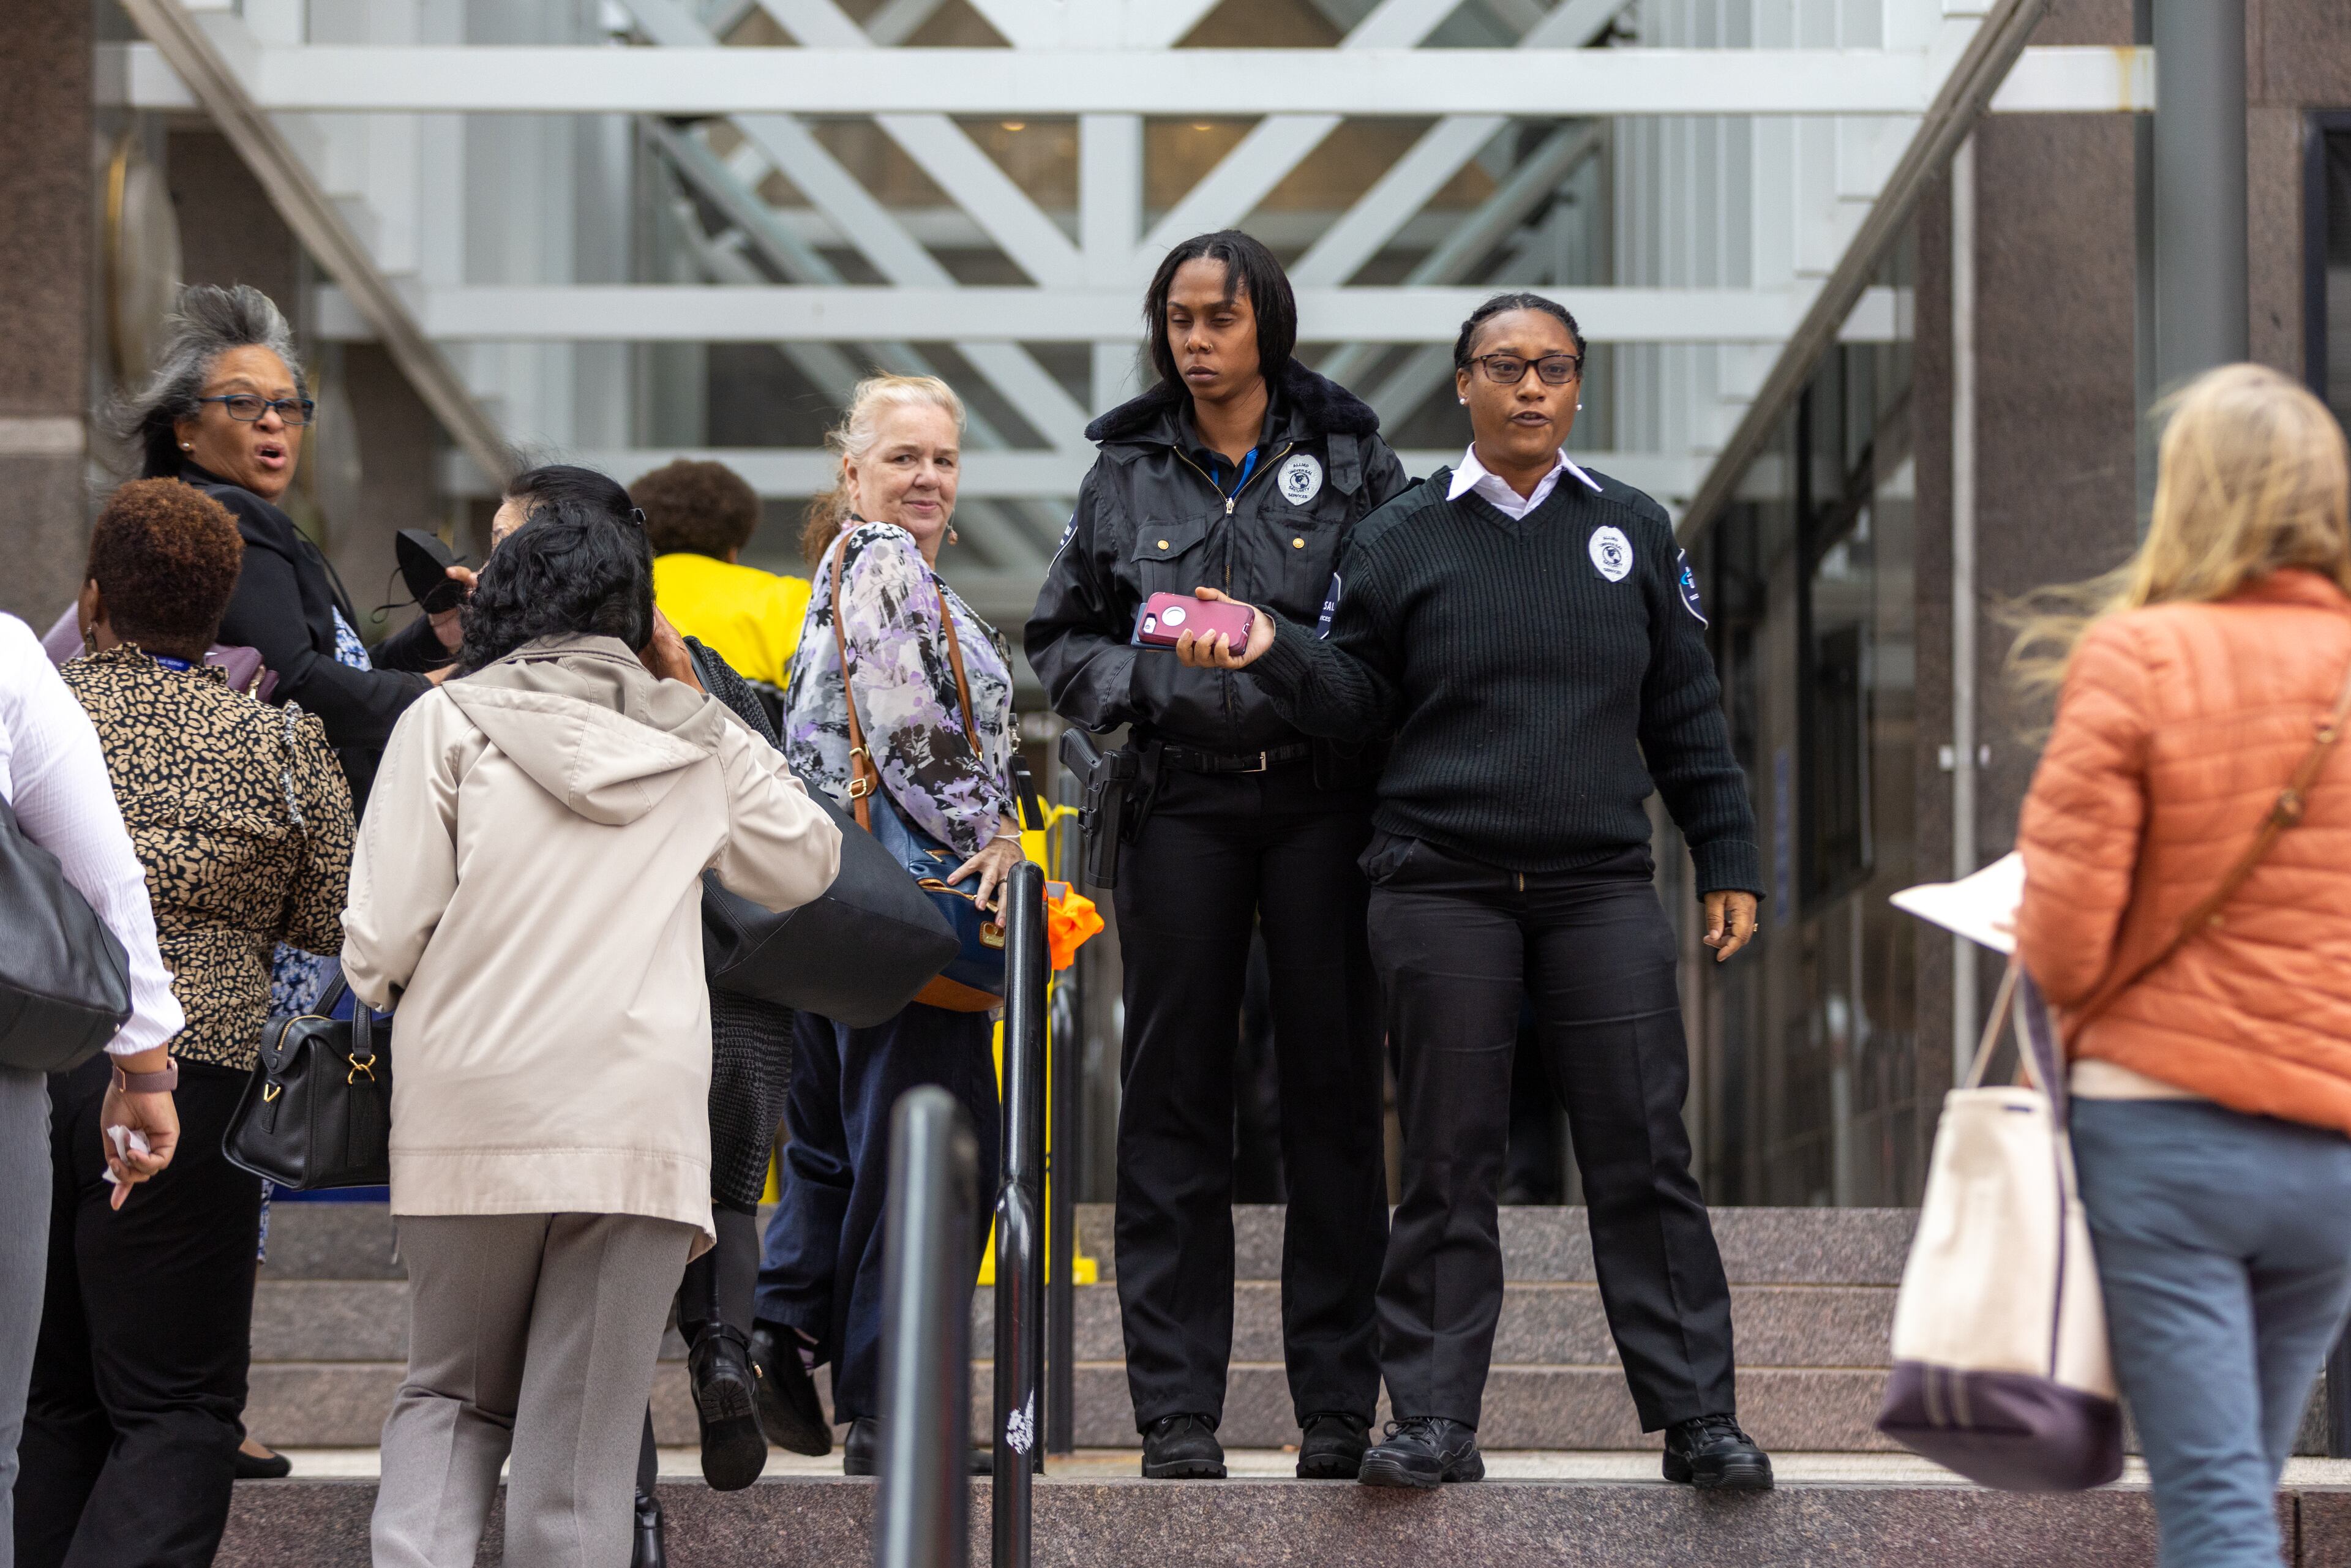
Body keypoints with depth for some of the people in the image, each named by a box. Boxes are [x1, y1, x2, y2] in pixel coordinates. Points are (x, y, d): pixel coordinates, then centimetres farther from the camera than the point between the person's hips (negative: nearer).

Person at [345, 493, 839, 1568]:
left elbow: (381, 939, -4)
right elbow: (805, 864, 27)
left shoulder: (453, 722, 3)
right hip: (639, 1128, 1)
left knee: (451, 1397, 16)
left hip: (473, 1117, -1)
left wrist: (380, 989, 19)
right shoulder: (697, 745, 11)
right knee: (581, 1450, 2)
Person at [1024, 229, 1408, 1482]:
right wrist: (1142, 680, -4)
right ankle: (1178, 1412, 2)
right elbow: (1059, 639, 15)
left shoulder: (1350, 460, 6)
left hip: (1323, 799, -1)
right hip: (1183, 801, 1)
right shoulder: (1128, 472, 11)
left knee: (1334, 1092, 0)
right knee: (1174, 1096, -1)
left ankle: (1338, 1406, 5)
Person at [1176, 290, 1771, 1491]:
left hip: (1603, 886, 1)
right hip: (1442, 889, -1)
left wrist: (1727, 861, 10)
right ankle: (1434, 1419, 6)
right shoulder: (1401, 538, 8)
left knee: (1642, 1153, -2)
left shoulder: (1633, 532, 12)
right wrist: (1272, 651, -11)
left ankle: (1696, 1416, 3)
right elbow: (1356, 694, 7)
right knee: (1449, 1163, 0)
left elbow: (1685, 716, 14)